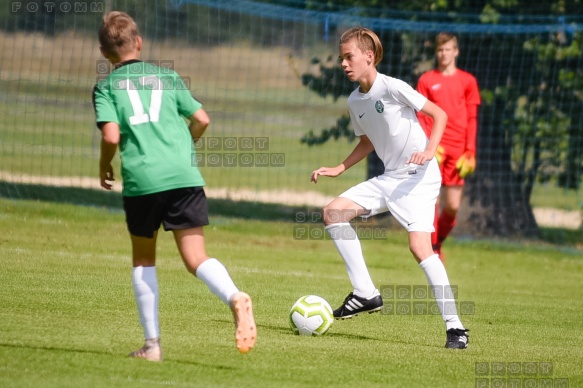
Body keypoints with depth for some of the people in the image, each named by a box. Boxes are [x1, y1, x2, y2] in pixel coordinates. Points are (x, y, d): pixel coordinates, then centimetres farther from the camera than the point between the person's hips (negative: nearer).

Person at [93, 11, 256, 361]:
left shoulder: (107, 87, 9)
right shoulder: (169, 77, 18)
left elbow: (111, 136, -5)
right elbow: (202, 120, 13)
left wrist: (105, 167, 13)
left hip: (141, 179, -1)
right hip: (184, 175, 1)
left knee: (143, 259, 18)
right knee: (196, 257, -3)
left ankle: (152, 342, 12)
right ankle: (235, 298, -34)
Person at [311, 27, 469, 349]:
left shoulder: (392, 88, -14)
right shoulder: (354, 101, 9)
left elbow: (439, 114, -11)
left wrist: (429, 151, -25)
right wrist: (339, 169, 15)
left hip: (419, 177, -8)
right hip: (389, 178, 8)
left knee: (419, 244, -22)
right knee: (333, 212, -1)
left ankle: (454, 326, -19)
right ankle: (365, 294, 2)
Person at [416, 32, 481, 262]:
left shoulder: (467, 81, 9)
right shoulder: (426, 80, 7)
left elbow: (472, 119, 9)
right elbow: (420, 117, 5)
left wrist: (470, 152, 0)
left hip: (458, 150, 2)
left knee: (452, 206, 1)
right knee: (431, 197, -14)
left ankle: (437, 242, 24)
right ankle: (431, 248, -8)